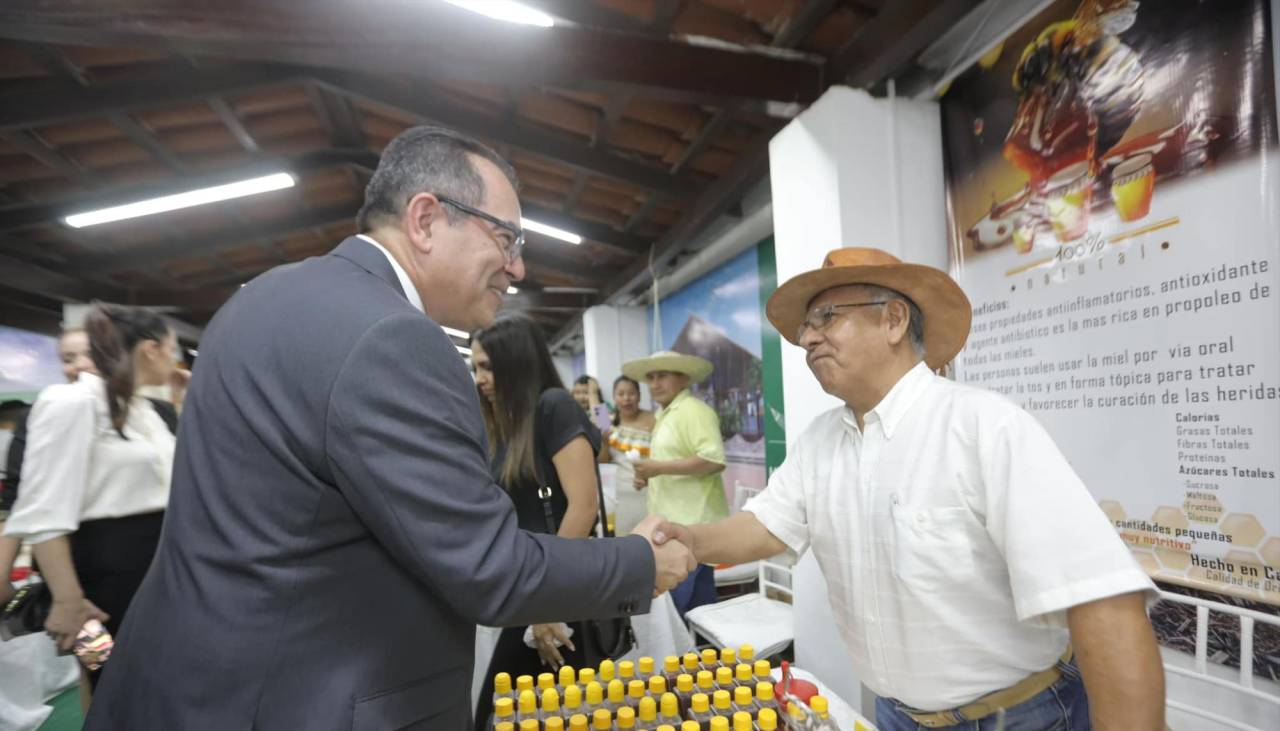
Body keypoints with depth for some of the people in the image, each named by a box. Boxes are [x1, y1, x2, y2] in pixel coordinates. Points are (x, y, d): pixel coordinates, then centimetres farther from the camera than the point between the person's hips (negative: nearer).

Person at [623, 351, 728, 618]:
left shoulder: (693, 410, -11)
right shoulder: (665, 415, 18)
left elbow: (714, 460, -22)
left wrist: (659, 467, -20)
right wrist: (649, 476, 11)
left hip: (692, 526, -10)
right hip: (675, 523, 10)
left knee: (689, 604, -5)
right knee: (685, 603, 14)